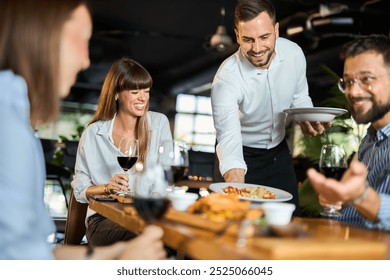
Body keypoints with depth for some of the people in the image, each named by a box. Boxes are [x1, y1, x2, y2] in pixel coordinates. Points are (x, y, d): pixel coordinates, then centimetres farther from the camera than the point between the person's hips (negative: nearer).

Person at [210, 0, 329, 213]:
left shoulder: (294, 53, -15)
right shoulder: (227, 78, -30)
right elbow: (229, 140, -39)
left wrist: (307, 120, -19)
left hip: (279, 151, 4)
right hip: (243, 157, -4)